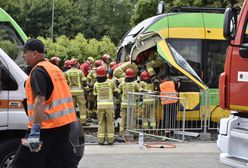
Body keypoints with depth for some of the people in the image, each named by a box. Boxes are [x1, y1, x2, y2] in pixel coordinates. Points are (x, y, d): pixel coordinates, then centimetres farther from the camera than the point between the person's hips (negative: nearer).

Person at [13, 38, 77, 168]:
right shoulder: (55, 69, 17)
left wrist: (35, 131, -27)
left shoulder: (38, 71, -12)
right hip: (64, 123, 9)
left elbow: (40, 101, -23)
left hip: (47, 126, -9)